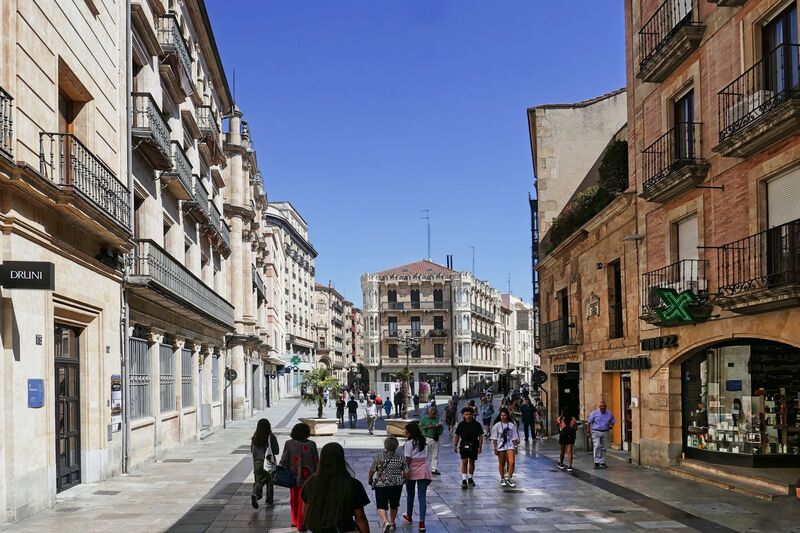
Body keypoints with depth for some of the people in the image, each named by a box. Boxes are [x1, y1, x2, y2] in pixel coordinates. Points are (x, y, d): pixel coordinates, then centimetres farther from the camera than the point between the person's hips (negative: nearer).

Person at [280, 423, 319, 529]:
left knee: (294, 499, 18)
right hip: (306, 477, -2)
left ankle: (295, 521, 29)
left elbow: (284, 461, -4)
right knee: (303, 500, 6)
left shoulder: (289, 443, -6)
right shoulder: (311, 444, -10)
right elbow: (316, 462, -5)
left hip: (293, 476, 2)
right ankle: (301, 524, 8)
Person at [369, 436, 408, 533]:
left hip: (381, 485, -3)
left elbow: (371, 471, -4)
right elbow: (406, 472, -1)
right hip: (397, 485, 3)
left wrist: (370, 480, 16)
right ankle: (392, 523, 34)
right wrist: (402, 480, 19)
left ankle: (385, 522, -24)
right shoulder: (401, 457, -2)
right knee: (394, 505, 21)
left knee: (381, 506, -1)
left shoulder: (379, 457, -8)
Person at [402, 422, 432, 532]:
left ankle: (409, 517, 37)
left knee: (410, 495, 17)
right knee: (422, 497, 1)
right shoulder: (422, 441, 5)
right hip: (424, 471, 4)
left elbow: (408, 460, -14)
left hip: (412, 471, -3)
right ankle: (422, 522, -8)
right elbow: (426, 456, 7)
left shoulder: (409, 443, -12)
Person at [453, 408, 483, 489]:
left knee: (472, 462, 12)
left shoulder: (476, 424, 0)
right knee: (464, 462, -10)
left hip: (474, 446, 1)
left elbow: (480, 436, 3)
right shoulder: (461, 424, 2)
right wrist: (455, 446, 2)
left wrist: (480, 446, -3)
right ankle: (464, 480, -12)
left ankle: (470, 478, 28)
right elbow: (457, 436, 7)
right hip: (464, 445, -1)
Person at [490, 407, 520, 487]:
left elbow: (514, 438, 7)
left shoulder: (512, 425, 2)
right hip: (501, 447, -1)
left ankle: (509, 478, 2)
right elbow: (494, 438, -1)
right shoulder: (497, 425, -3)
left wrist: (515, 447, 6)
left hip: (510, 446, 1)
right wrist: (495, 448, -6)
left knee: (511, 462, -12)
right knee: (501, 464, 8)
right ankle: (502, 479, 23)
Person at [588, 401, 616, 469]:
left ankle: (602, 462, 16)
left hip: (605, 432, 3)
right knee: (597, 446, -15)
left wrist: (611, 426, 0)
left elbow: (612, 422, 18)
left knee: (603, 448, 7)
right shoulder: (594, 413, 0)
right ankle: (596, 462, -11)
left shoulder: (609, 414, 6)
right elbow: (589, 422, 4)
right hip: (596, 432, -3)